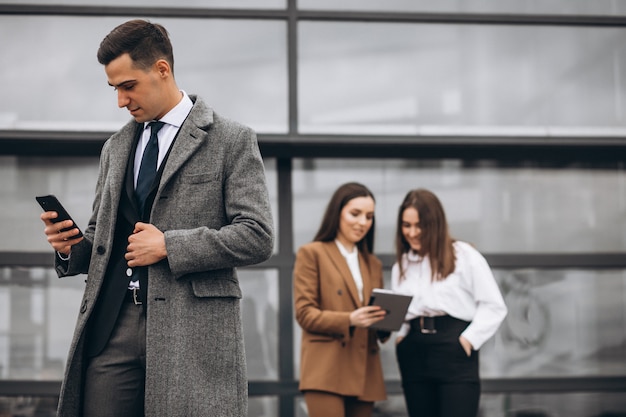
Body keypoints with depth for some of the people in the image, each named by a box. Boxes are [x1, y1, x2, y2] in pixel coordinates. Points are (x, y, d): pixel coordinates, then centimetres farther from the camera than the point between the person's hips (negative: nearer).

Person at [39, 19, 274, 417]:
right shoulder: (116, 147, 20)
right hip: (112, 327, 5)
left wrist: (169, 246, -11)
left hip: (191, 332, -5)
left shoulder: (232, 140, 1)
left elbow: (258, 237, -6)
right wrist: (70, 247, 3)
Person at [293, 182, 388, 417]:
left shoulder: (373, 264, 22)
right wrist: (349, 320, -19)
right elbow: (305, 313, -5)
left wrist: (384, 323, -3)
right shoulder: (311, 254, 3)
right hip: (326, 371, -6)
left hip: (363, 372, 6)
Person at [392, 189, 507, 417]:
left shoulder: (464, 255, 0)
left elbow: (493, 305, -2)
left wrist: (469, 339, -10)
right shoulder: (401, 265, 18)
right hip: (414, 356, 5)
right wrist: (400, 334, -3)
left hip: (454, 354, -5)